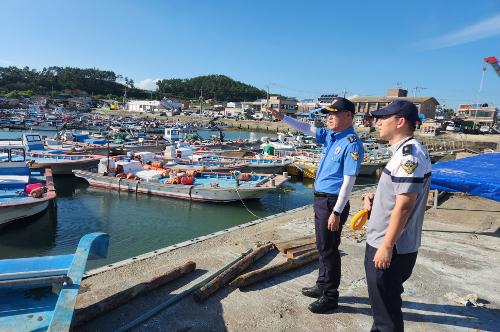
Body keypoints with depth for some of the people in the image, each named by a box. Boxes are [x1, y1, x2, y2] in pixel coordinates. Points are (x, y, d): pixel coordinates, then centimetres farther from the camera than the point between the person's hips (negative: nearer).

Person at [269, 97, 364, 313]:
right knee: (323, 246, 20)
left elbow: (348, 181, -21)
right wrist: (282, 118, 6)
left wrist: (336, 212, -22)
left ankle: (330, 297, 20)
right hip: (320, 198, 9)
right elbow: (306, 128, 14)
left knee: (328, 249, 3)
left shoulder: (352, 144, -18)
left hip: (333, 201, -9)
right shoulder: (330, 135, 6)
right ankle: (323, 286, 38)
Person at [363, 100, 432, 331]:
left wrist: (386, 246, -22)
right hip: (382, 243, 10)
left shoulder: (409, 155, -21)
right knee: (382, 300, 25)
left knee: (385, 306, 6)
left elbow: (404, 205, -25)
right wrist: (374, 196, 5)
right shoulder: (404, 151, 12)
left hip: (390, 248, -10)